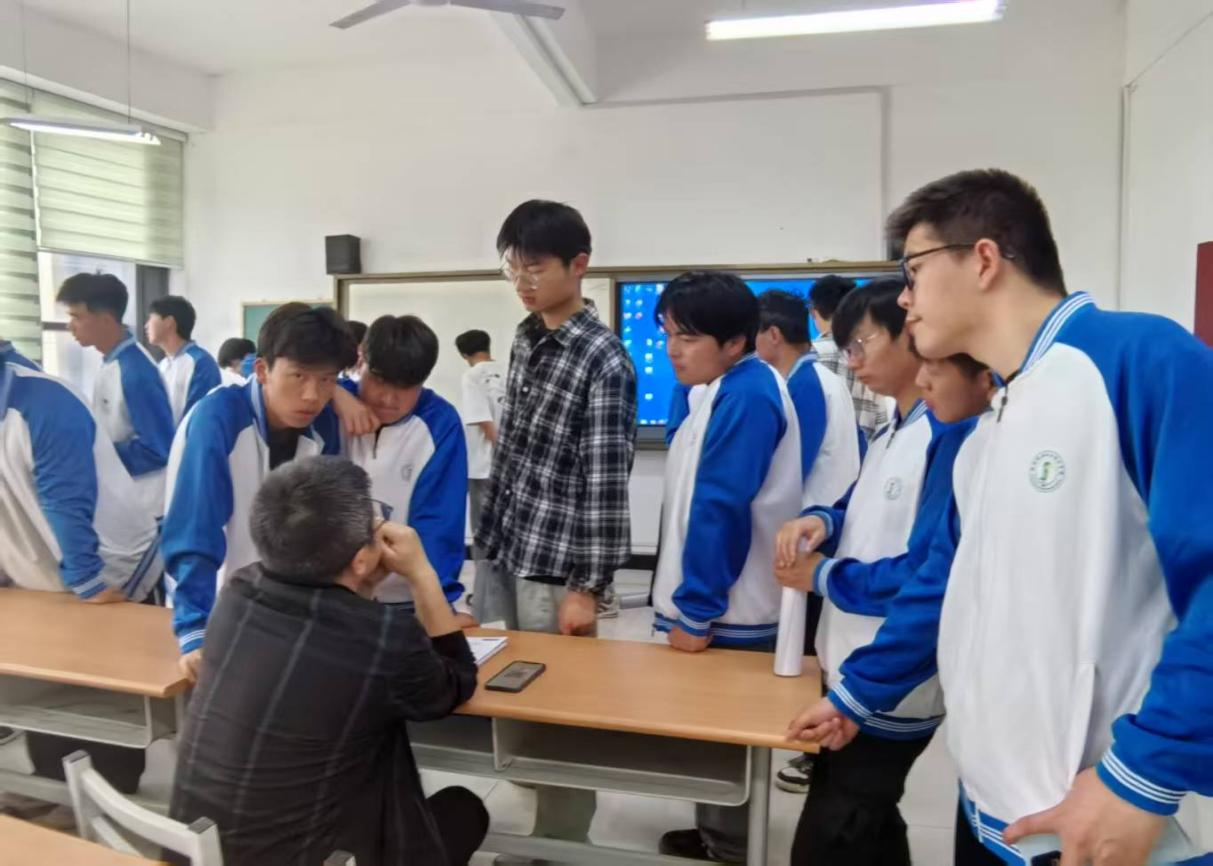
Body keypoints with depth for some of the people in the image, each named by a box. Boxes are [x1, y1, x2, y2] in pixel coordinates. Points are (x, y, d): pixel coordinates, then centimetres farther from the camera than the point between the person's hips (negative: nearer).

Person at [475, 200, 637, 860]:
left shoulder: (604, 360, -14)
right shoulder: (524, 337, 9)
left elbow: (605, 481, -17)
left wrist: (588, 586, -17)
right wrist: (488, 533, 16)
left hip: (553, 564, -7)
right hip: (501, 549, 8)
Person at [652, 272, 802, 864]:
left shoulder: (747, 395, -22)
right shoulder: (715, 388, 8)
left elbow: (721, 509, -24)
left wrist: (696, 611, -21)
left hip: (729, 614, -9)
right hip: (713, 604, 9)